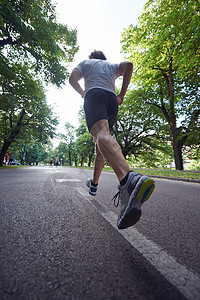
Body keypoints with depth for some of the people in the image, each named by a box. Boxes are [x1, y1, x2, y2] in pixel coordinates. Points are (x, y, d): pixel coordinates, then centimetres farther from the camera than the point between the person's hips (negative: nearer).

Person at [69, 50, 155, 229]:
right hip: (112, 98, 4)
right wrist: (122, 95, 10)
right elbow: (128, 65, 14)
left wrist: (84, 94, 29)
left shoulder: (86, 63, 32)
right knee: (102, 139, 9)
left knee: (101, 135, -31)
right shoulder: (112, 66, 36)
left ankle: (128, 179, -61)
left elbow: (72, 79, 13)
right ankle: (94, 183, 14)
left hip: (94, 94, -4)